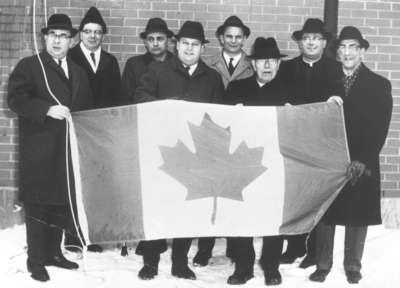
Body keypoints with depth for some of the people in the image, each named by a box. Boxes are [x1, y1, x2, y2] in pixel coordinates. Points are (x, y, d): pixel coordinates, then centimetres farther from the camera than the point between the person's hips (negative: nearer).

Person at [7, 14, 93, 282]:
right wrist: (48, 109, -22)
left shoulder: (79, 72, 18)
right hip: (39, 151, -5)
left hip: (69, 149, 6)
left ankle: (54, 252, 24)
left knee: (61, 203, 11)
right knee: (38, 205, -1)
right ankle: (36, 260, 8)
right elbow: (16, 99, -12)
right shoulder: (28, 66, 0)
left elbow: (88, 108, 19)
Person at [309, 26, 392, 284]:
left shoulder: (379, 85, 2)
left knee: (358, 216, 6)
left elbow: (380, 128, -5)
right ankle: (323, 265, 15)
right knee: (325, 214, 4)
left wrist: (362, 160, -15)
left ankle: (353, 266, 19)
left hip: (362, 164, -1)